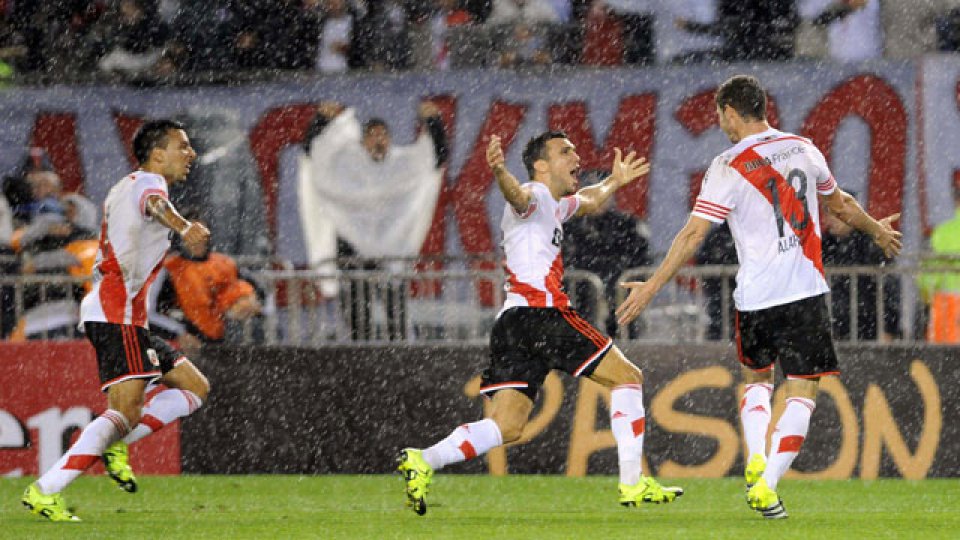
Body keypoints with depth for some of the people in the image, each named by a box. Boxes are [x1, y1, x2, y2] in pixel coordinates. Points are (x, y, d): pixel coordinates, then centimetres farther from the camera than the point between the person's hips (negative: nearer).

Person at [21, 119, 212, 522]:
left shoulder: (126, 186, 24)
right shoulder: (147, 181, -6)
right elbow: (156, 203, -31)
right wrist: (184, 228, -51)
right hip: (118, 313, -10)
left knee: (194, 387, 10)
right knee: (125, 411, -19)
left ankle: (116, 444, -1)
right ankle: (44, 493, -23)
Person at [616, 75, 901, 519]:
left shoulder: (729, 167, -7)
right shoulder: (803, 149, 6)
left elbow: (693, 235, -11)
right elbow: (839, 204, 23)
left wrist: (652, 287, -6)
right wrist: (876, 229, 42)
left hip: (756, 296, -1)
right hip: (806, 290, 1)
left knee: (755, 379, 21)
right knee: (802, 391, 3)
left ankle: (755, 461, 1)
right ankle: (767, 484, -9)